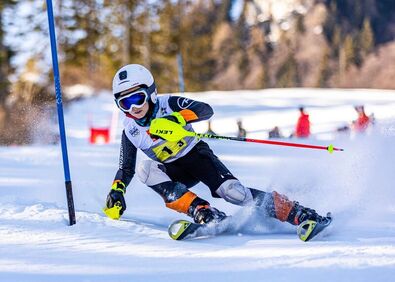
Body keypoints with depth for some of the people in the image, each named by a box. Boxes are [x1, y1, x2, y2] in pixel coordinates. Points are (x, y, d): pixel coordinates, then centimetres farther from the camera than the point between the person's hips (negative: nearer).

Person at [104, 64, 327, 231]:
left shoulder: (169, 104, -15)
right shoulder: (130, 132, -5)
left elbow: (206, 110, -29)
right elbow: (126, 170, 4)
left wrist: (177, 118, -46)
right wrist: (116, 192, -14)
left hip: (197, 155, -3)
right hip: (174, 171, 3)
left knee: (231, 191, -28)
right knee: (144, 169, -28)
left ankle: (301, 215, -26)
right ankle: (206, 214, -36)